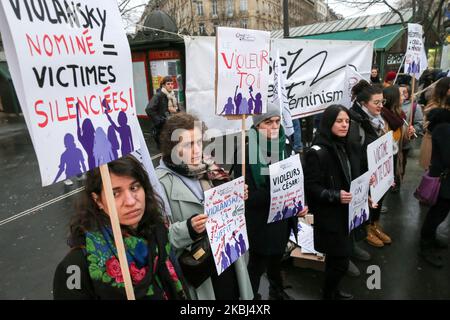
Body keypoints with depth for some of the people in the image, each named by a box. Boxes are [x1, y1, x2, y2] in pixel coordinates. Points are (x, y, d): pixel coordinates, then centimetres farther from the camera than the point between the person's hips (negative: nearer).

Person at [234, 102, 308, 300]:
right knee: (257, 265, 11)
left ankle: (277, 292, 52)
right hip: (259, 221, -6)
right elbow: (246, 195, -21)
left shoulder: (283, 147, -1)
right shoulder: (245, 153, -19)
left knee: (276, 259, 26)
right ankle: (251, 295, 38)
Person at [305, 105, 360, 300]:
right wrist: (335, 196, -29)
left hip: (346, 211, 8)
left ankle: (333, 291, 40)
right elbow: (311, 186, -20)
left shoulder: (345, 147, 7)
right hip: (329, 215, -8)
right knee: (340, 260, 1)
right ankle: (329, 295, 25)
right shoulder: (317, 152, -19)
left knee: (336, 257, 20)